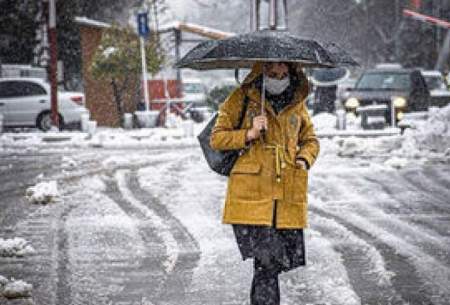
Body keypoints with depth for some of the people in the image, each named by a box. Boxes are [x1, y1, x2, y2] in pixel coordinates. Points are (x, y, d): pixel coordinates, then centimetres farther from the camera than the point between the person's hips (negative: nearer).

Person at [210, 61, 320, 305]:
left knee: (285, 258, 2)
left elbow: (310, 140, 26)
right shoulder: (241, 99, 3)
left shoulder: (297, 103, 14)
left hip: (288, 196, 4)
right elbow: (216, 138, 2)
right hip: (251, 193, -4)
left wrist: (304, 159, 4)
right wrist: (249, 134, -13)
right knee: (266, 261, -13)